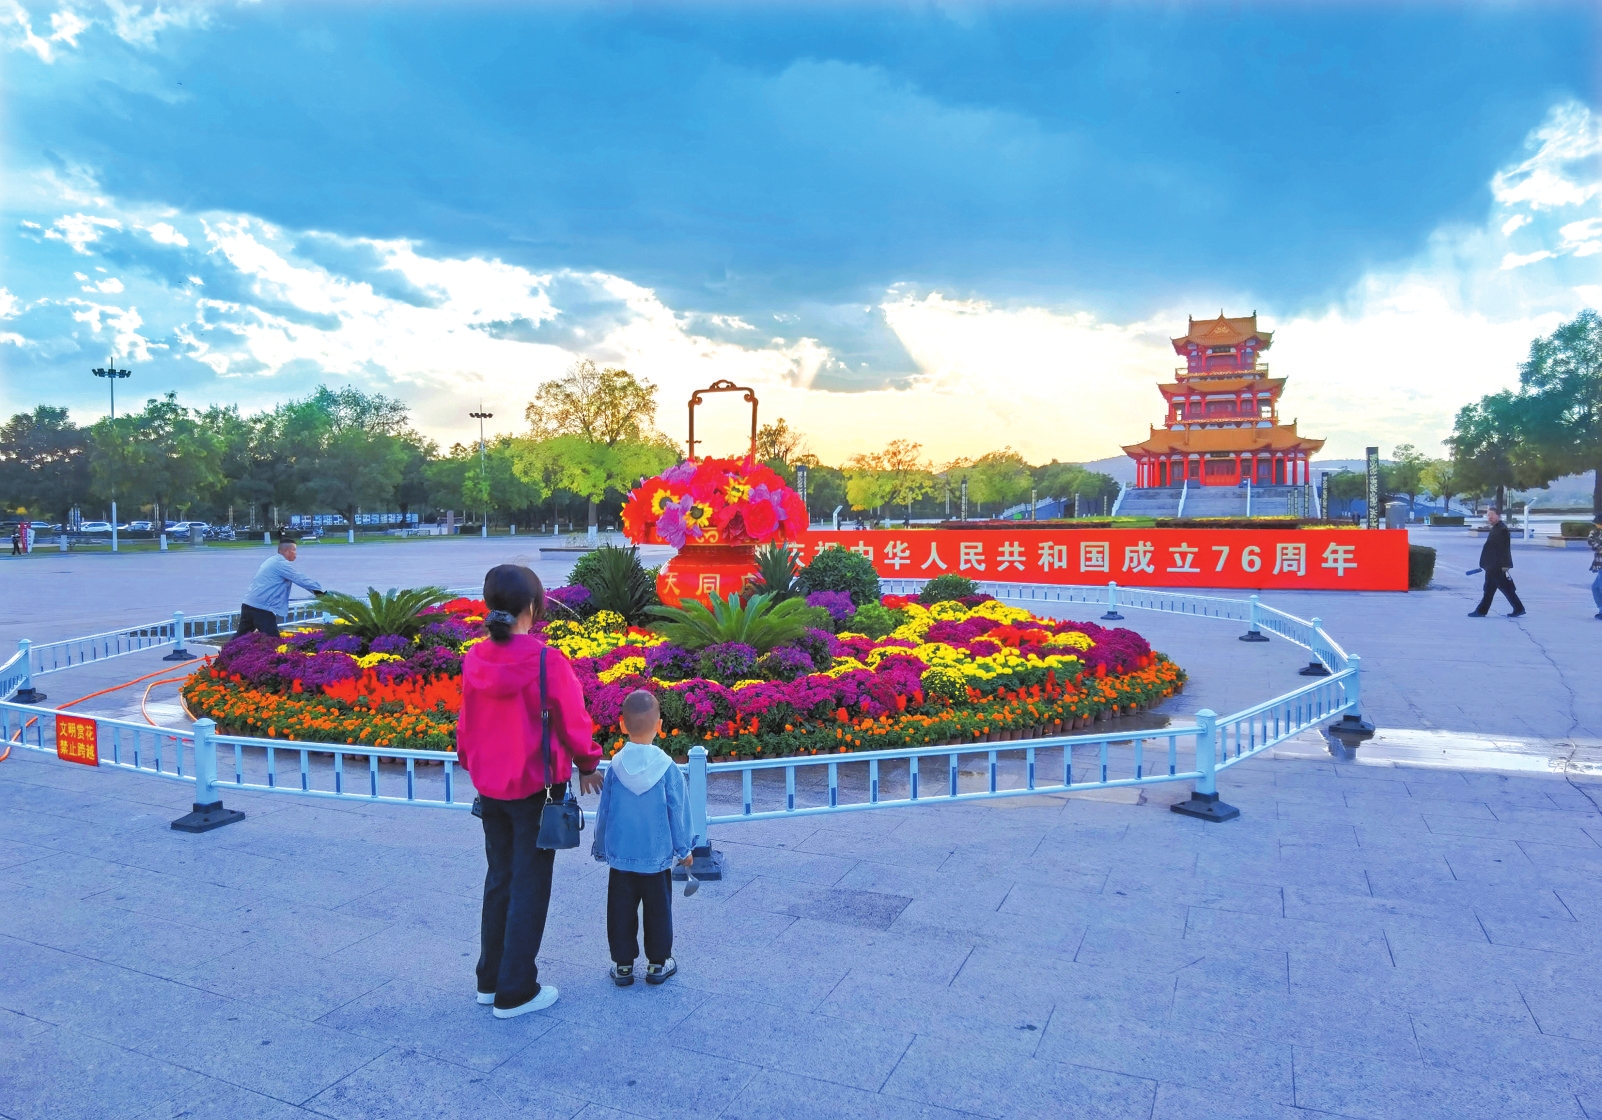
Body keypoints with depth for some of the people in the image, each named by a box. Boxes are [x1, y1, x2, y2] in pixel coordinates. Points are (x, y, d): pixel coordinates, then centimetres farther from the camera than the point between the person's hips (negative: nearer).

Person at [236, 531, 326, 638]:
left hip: (248, 605, 10)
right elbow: (302, 579, -11)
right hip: (262, 609, -10)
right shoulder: (282, 564, -11)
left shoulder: (272, 560, 19)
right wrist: (324, 592, -4)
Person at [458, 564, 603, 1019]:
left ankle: (490, 978, 31)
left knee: (498, 879, 20)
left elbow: (466, 722, 6)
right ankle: (516, 992, 17)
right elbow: (573, 721, -11)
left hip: (490, 789, 5)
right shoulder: (547, 661, -21)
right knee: (529, 887, 7)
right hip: (535, 789, -5)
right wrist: (587, 765, 7)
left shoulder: (475, 659, -5)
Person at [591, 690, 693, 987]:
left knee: (621, 910, 13)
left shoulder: (615, 767, -9)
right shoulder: (667, 767, -14)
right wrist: (683, 849, 7)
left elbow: (604, 812, 0)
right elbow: (678, 812, -6)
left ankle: (623, 964, 20)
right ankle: (658, 963, 21)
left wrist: (601, 848, 15)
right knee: (658, 909, 13)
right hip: (658, 856, -1)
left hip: (620, 856, 1)